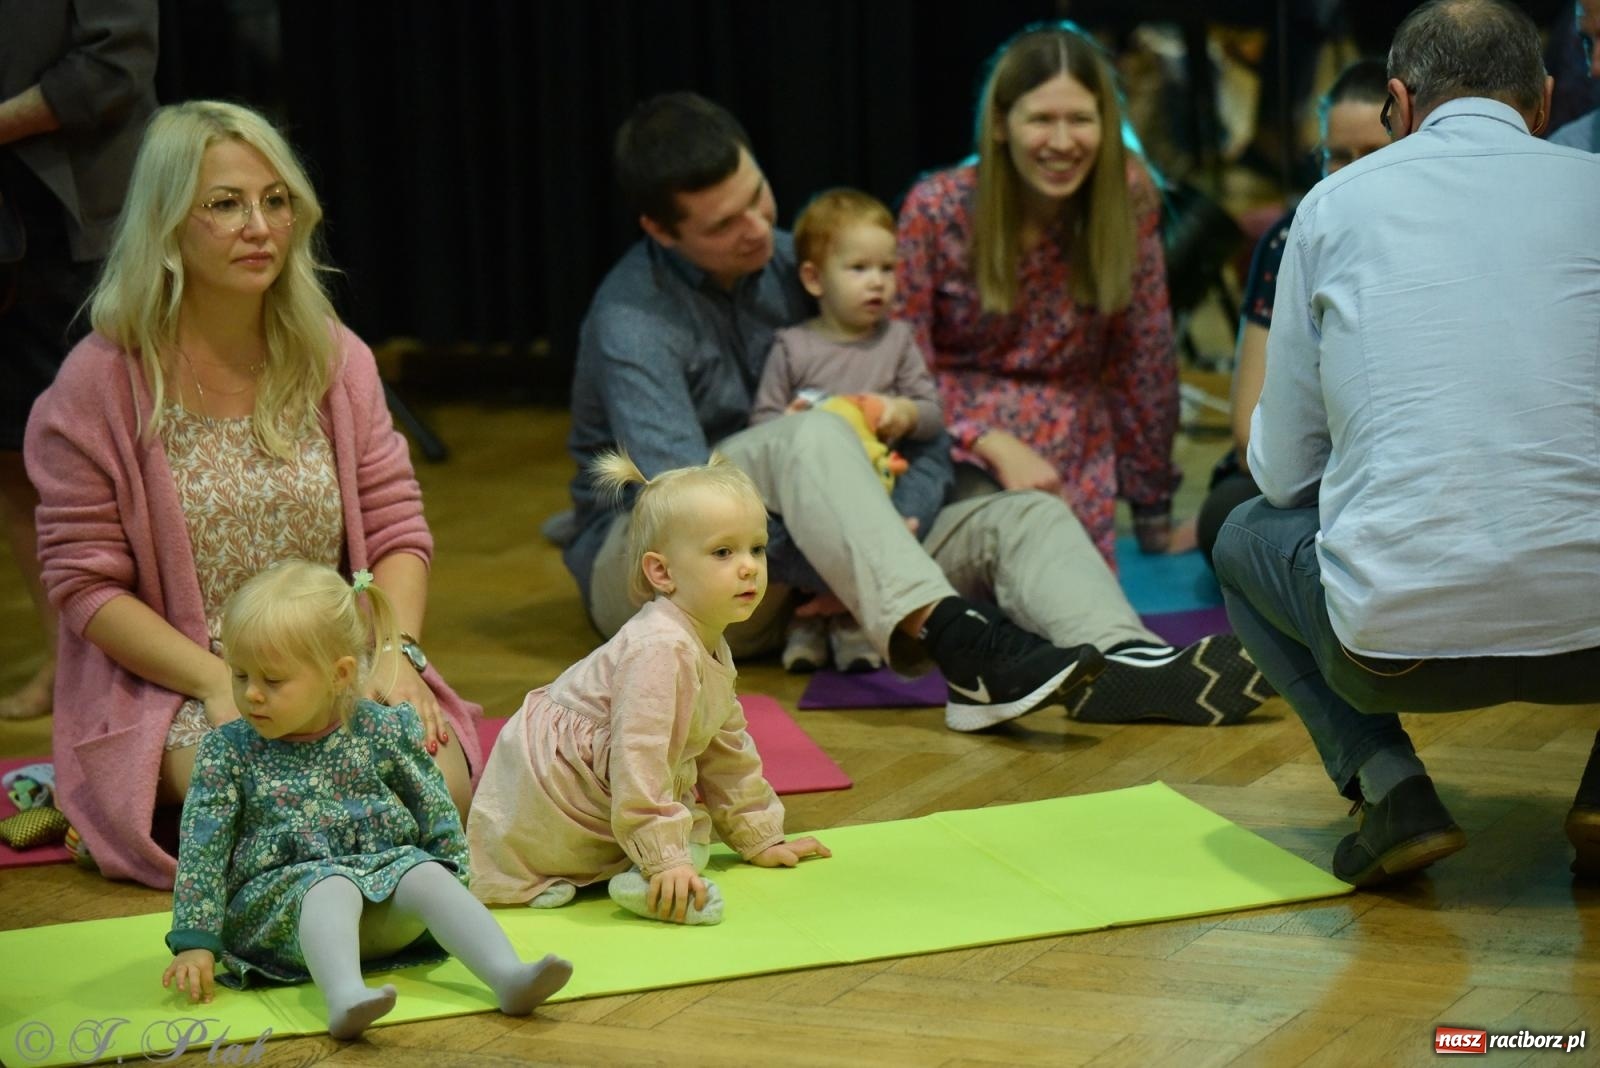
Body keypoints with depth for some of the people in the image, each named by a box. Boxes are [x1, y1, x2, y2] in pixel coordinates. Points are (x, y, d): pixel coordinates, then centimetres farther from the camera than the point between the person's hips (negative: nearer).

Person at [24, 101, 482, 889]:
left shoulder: (337, 360, 8)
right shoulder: (98, 386, -6)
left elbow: (396, 530, 8)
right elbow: (86, 586, -7)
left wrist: (395, 653, -12)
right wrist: (219, 683, -19)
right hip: (175, 691, -3)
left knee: (439, 782, -25)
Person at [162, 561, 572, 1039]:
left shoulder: (382, 731, 1)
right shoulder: (228, 750, -1)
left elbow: (438, 817, 12)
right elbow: (202, 849, -3)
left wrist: (450, 892, 10)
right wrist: (195, 942, -9)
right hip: (279, 891, -3)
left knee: (427, 875, -26)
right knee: (331, 888, -34)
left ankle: (509, 976, -42)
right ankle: (345, 996, -62)